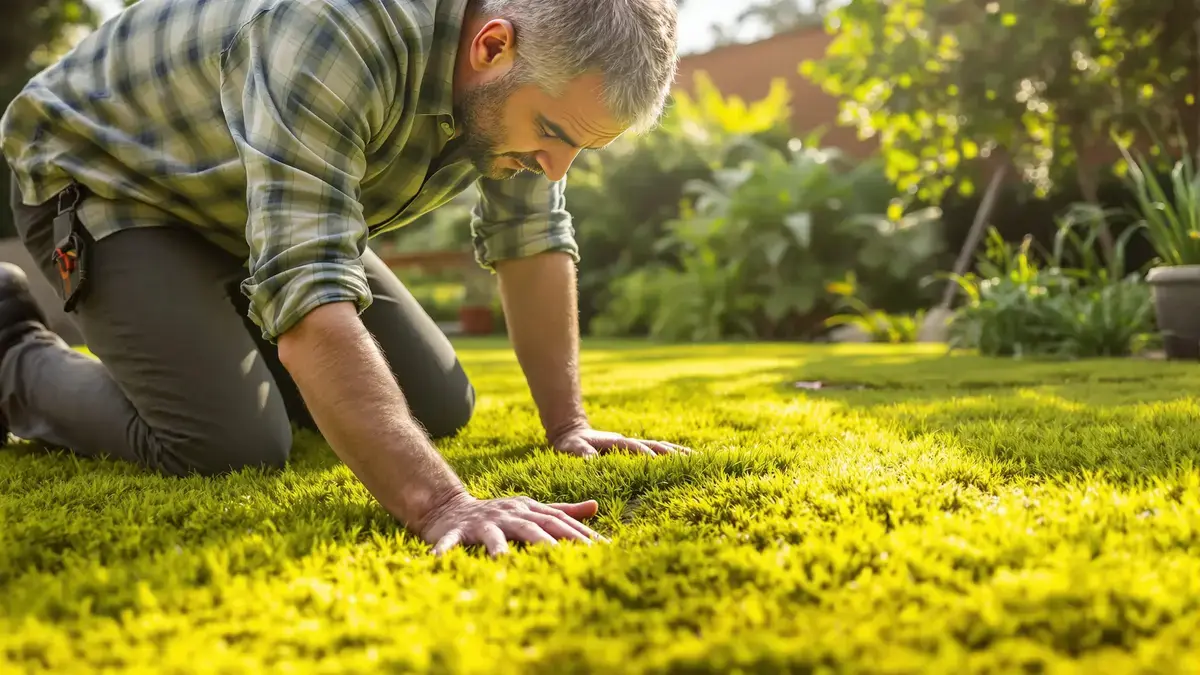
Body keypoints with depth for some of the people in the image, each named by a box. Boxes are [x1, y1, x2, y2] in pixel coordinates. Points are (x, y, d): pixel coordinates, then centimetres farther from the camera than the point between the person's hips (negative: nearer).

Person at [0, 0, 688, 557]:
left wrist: (568, 424, -10)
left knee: (440, 409, 1)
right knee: (234, 449, -24)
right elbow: (309, 298, -48)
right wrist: (442, 504, -56)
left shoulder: (543, 61, -17)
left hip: (248, 216, 7)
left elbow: (533, 234, -6)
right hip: (104, 180, -7)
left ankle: (229, 353, 23)